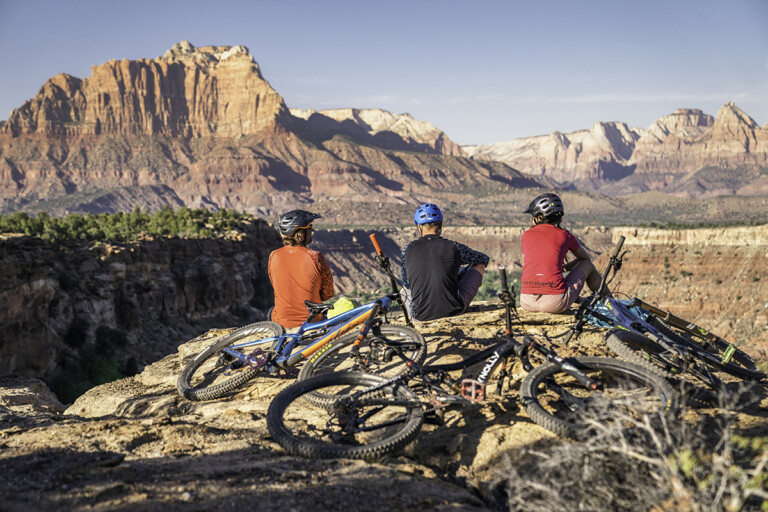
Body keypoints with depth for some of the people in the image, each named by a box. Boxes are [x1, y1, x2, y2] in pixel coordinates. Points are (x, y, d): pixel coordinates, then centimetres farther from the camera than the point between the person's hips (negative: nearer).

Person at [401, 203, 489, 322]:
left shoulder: (407, 250, -2)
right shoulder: (454, 247, -4)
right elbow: (484, 259, 16)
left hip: (421, 315, 2)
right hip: (453, 311, -1)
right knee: (479, 266, 23)